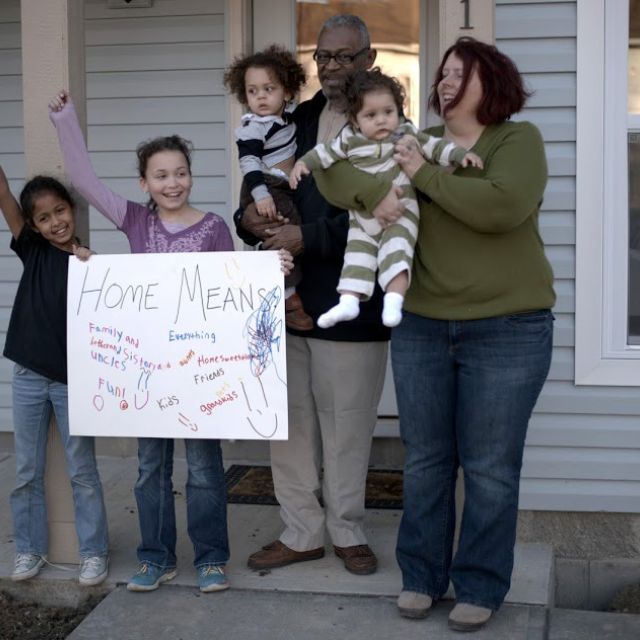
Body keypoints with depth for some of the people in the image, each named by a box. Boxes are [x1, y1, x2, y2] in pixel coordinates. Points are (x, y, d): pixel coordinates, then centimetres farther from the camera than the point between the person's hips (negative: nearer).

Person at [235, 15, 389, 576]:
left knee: (346, 425, 6)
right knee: (290, 422, 12)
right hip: (288, 296, 6)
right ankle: (301, 534, 25)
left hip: (348, 303, -5)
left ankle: (347, 532, 25)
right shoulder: (295, 120, 13)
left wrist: (309, 237, -20)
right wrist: (250, 219, -4)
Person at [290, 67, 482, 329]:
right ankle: (348, 302, 6)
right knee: (357, 257, 4)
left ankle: (393, 301, -22)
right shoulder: (349, 138, 0)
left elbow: (435, 146, 1)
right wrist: (302, 163, -4)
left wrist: (461, 154, -9)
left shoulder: (406, 134, -3)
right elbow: (325, 153, 8)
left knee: (395, 254, -19)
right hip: (363, 219, 4)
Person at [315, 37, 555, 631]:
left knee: (489, 467, 4)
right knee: (425, 460, 12)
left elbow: (501, 206, -23)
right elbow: (331, 171, 6)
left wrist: (424, 175, -14)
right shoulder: (413, 144, 7)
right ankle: (421, 574, 26)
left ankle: (481, 587, 18)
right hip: (420, 328, 4)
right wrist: (372, 192, -15)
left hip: (506, 332, -4)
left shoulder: (519, 140, -4)